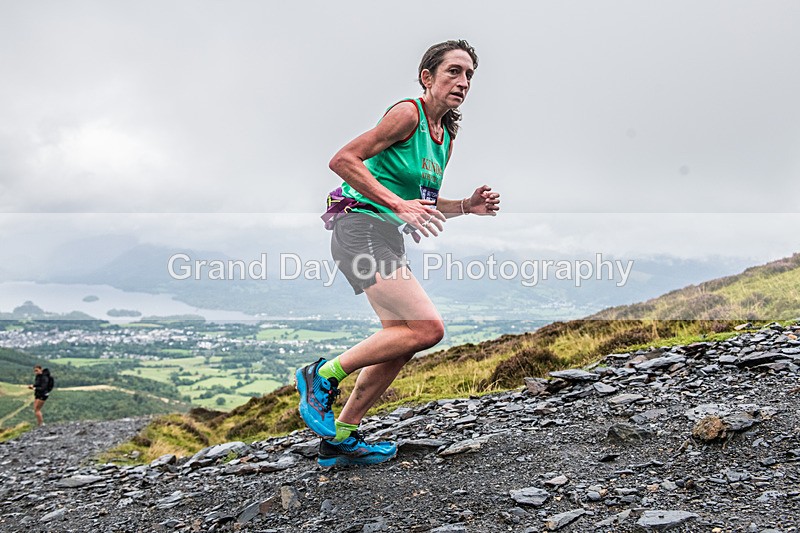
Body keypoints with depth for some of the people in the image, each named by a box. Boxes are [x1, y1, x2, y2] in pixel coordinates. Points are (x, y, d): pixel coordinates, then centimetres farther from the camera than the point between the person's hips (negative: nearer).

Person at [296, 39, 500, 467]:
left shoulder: (446, 137, 18)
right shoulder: (408, 113, -9)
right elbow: (342, 160, -18)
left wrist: (465, 206, 8)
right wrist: (399, 204, -24)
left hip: (388, 239, 10)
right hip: (362, 228, -10)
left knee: (401, 341, 9)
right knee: (428, 328, -17)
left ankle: (339, 438, 19)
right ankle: (322, 376, -3)